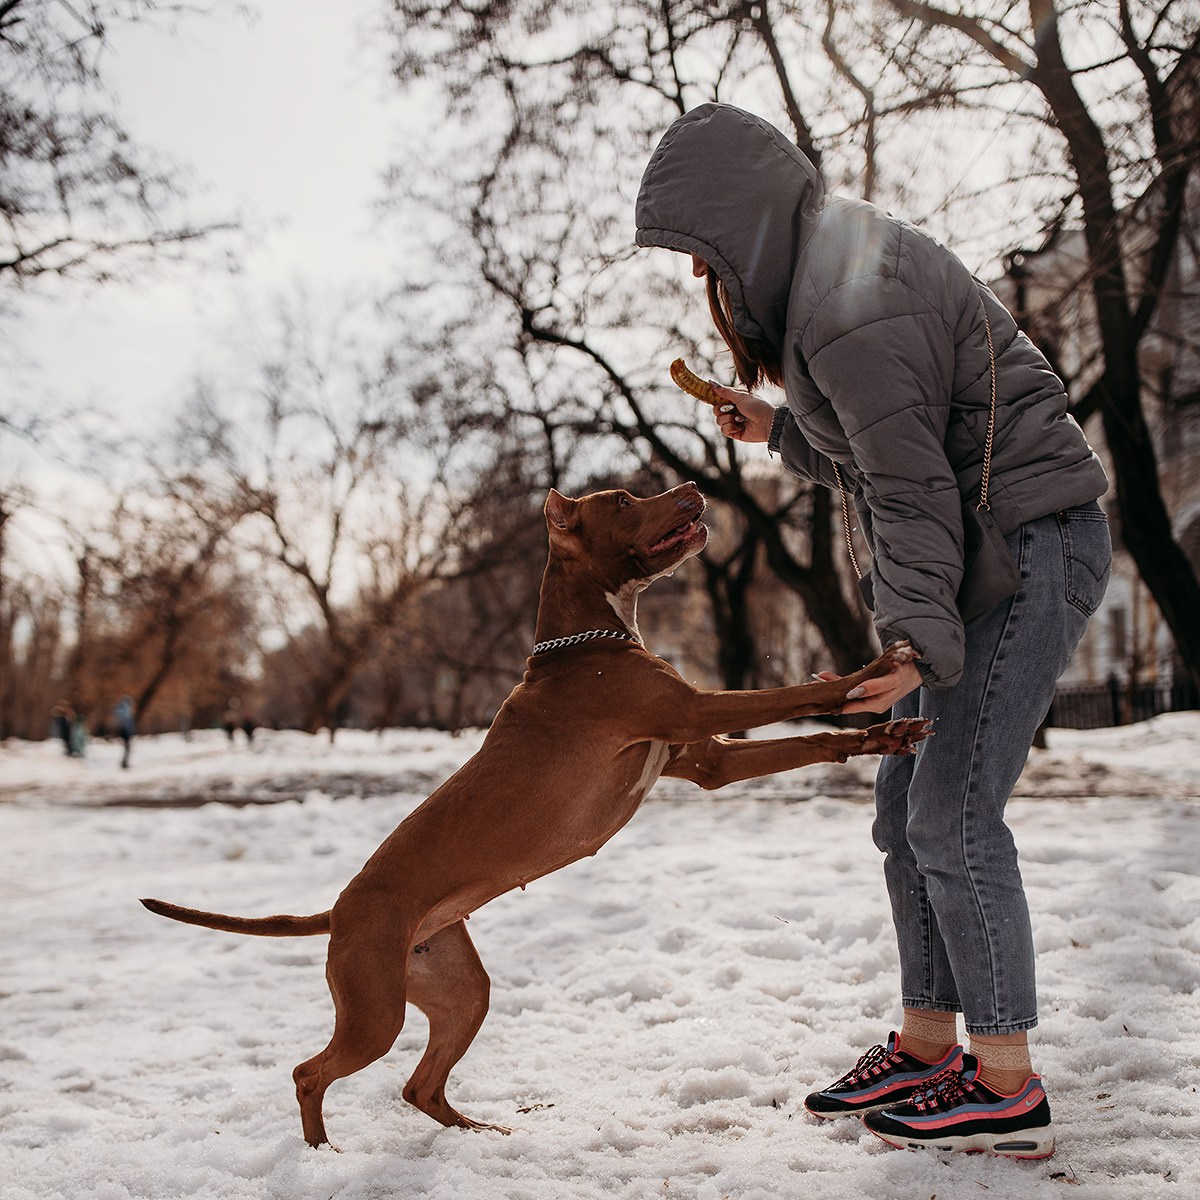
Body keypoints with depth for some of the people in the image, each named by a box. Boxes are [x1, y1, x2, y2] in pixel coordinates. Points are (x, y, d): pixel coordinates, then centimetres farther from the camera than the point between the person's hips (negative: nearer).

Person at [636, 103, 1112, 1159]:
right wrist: (781, 431, 13)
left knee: (953, 813, -11)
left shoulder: (852, 313, -20)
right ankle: (926, 1049, 16)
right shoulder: (826, 270, 14)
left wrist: (916, 643, -26)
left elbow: (912, 489, -23)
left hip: (1029, 545, -11)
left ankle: (1008, 1089, -2)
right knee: (908, 804, 9)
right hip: (990, 547, 11)